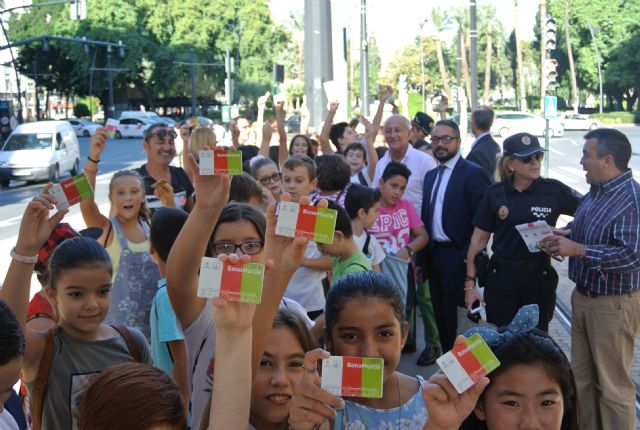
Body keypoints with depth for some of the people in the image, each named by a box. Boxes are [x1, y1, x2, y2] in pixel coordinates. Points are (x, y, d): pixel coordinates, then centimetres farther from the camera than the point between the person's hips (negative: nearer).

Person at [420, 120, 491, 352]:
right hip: (434, 256, 7)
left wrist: (469, 258, -18)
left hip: (457, 259, -7)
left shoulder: (474, 173, -10)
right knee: (440, 315, 14)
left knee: (456, 317, -2)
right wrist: (421, 259, 12)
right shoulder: (431, 176, 14)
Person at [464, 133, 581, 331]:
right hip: (501, 278, 1)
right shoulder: (495, 194, 0)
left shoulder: (554, 191, -4)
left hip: (539, 278, -1)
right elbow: (479, 239, 4)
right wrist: (469, 283, 1)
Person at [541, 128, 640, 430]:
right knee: (582, 379, 20)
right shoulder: (595, 193, 8)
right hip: (583, 297, 9)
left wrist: (577, 250, -25)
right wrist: (563, 239, -1)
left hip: (613, 305, -9)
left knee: (613, 385, 5)